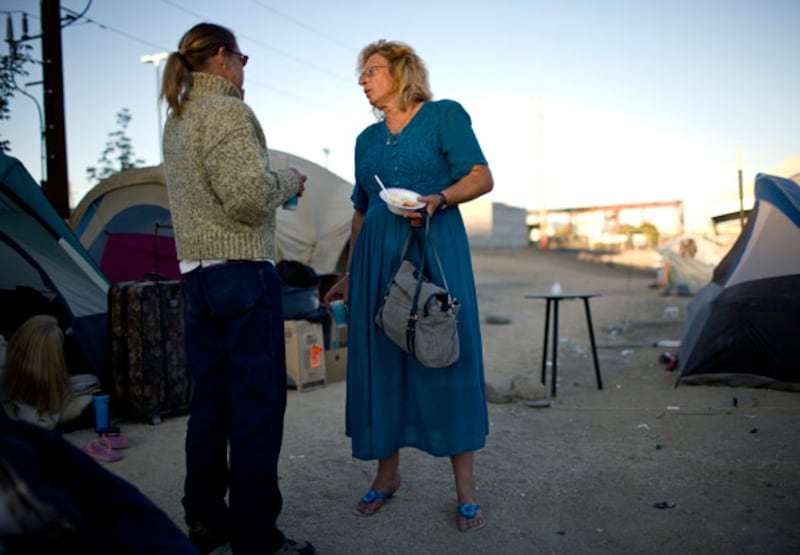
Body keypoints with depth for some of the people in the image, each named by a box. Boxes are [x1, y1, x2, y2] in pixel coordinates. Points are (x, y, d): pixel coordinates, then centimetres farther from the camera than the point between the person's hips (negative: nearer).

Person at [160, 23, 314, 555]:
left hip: (196, 274, 9)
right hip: (244, 273, -9)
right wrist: (288, 179, -3)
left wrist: (275, 185, 24)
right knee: (258, 405, -3)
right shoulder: (227, 111, -10)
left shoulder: (177, 121, 19)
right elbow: (248, 197, -21)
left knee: (210, 402, 14)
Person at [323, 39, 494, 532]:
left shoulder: (444, 116, 4)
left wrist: (438, 199, -20)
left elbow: (482, 178, -3)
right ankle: (387, 473, 20)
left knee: (446, 357, -6)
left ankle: (466, 489, 3)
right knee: (380, 360, 5)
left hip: (436, 253, -5)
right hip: (378, 258, 5)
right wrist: (351, 275, 18)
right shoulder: (367, 139, 19)